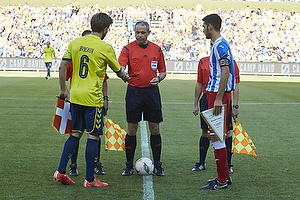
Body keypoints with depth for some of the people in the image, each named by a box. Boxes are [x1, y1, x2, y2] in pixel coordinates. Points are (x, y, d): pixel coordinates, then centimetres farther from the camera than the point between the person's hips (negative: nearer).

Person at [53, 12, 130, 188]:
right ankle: (90, 179, 6)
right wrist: (126, 77, 28)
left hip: (75, 96, 6)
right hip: (93, 99, -6)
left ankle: (61, 171, 13)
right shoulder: (105, 48, -9)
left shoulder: (75, 43, 5)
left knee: (76, 134, 16)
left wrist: (63, 89, 15)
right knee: (93, 136, 2)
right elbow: (118, 71, 5)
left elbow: (63, 66, 6)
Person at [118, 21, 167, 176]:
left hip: (152, 92, 2)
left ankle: (157, 165, 14)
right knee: (131, 129, 1)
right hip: (134, 92, -2)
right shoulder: (128, 49, -1)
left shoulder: (157, 49, 7)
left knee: (155, 129, 5)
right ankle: (129, 166, 11)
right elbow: (120, 67, -14)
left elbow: (163, 71, 14)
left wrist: (158, 78, -8)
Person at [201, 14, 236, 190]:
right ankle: (224, 176, 21)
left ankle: (222, 180, -2)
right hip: (216, 94, 10)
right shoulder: (218, 44, 17)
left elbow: (225, 72, -22)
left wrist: (218, 98, -25)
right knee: (216, 135, 14)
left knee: (216, 136, -7)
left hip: (218, 95, -10)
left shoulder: (220, 45, -14)